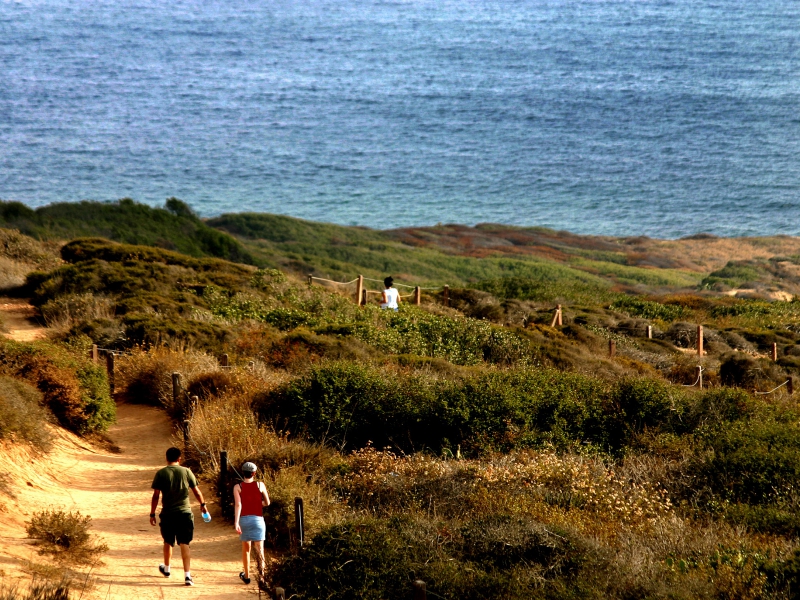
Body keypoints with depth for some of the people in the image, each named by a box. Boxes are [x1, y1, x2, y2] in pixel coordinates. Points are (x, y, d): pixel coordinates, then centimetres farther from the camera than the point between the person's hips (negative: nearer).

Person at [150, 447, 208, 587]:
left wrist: (152, 514, 3)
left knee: (168, 542, 21)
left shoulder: (161, 474, -4)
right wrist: (203, 504, 23)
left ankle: (166, 568, 41)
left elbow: (156, 495, -5)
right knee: (184, 544, -2)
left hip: (168, 514, 0)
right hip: (185, 513, 0)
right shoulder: (186, 472, -1)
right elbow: (197, 492, 6)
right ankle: (187, 575, -11)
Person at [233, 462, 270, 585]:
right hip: (258, 518, -1)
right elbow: (267, 503, 12)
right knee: (259, 548, -8)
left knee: (246, 548, 17)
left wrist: (236, 522, -18)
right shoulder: (260, 485, 3)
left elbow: (238, 504, -12)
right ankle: (261, 569, -30)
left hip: (244, 519, 1)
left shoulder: (238, 487, 0)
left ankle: (246, 575, 28)